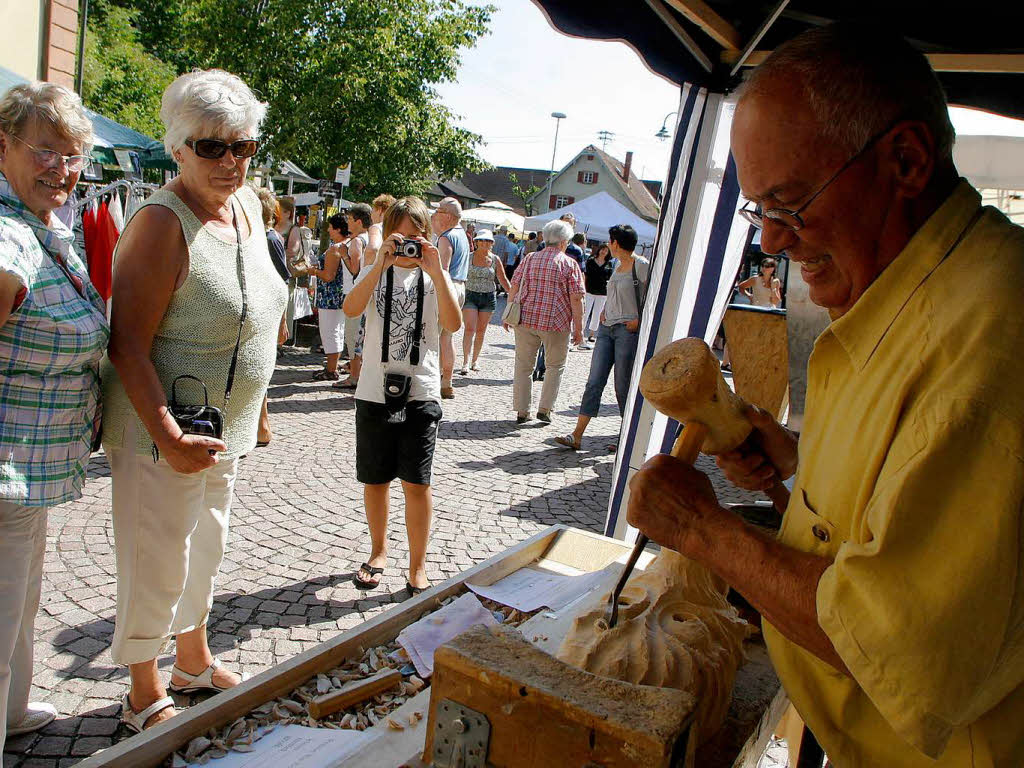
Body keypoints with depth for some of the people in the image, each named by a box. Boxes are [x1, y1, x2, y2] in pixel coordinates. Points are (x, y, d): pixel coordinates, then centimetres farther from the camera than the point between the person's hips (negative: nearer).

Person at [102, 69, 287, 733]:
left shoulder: (248, 204, 4)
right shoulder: (161, 224, -21)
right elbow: (128, 344, -23)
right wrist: (170, 437, -29)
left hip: (227, 425, 8)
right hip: (163, 428, -8)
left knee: (207, 546, 23)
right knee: (159, 564, 6)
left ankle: (195, 661, 45)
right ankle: (146, 696, 29)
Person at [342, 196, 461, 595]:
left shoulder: (434, 278, 3)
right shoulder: (375, 273, 5)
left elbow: (453, 324, -15)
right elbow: (351, 309, -17)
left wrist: (436, 271, -22)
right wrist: (381, 264, -24)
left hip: (421, 393, -1)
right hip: (375, 392, 1)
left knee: (417, 484, 1)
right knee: (375, 480, 13)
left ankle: (417, 567, 15)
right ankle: (378, 551, 34)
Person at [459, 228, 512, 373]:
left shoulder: (495, 260, 3)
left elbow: (503, 280, 6)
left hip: (489, 298, 2)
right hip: (470, 296, -2)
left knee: (481, 331, 8)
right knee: (469, 329, -11)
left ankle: (475, 360, 22)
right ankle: (465, 362, -9)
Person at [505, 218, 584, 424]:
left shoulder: (529, 259, 7)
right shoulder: (570, 264, -3)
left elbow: (513, 288, 7)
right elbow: (576, 299, -7)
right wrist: (578, 328, -2)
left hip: (525, 319, 3)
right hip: (556, 322, -3)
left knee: (523, 366, 11)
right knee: (555, 366, 15)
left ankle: (521, 411, 13)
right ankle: (544, 409, 11)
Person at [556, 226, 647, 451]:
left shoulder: (641, 265, -9)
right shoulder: (618, 265, 17)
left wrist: (639, 320, -16)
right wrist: (604, 312, 15)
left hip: (628, 330, -8)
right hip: (607, 328, 8)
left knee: (623, 387, -1)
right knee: (594, 382, 1)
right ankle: (577, 435, 0)